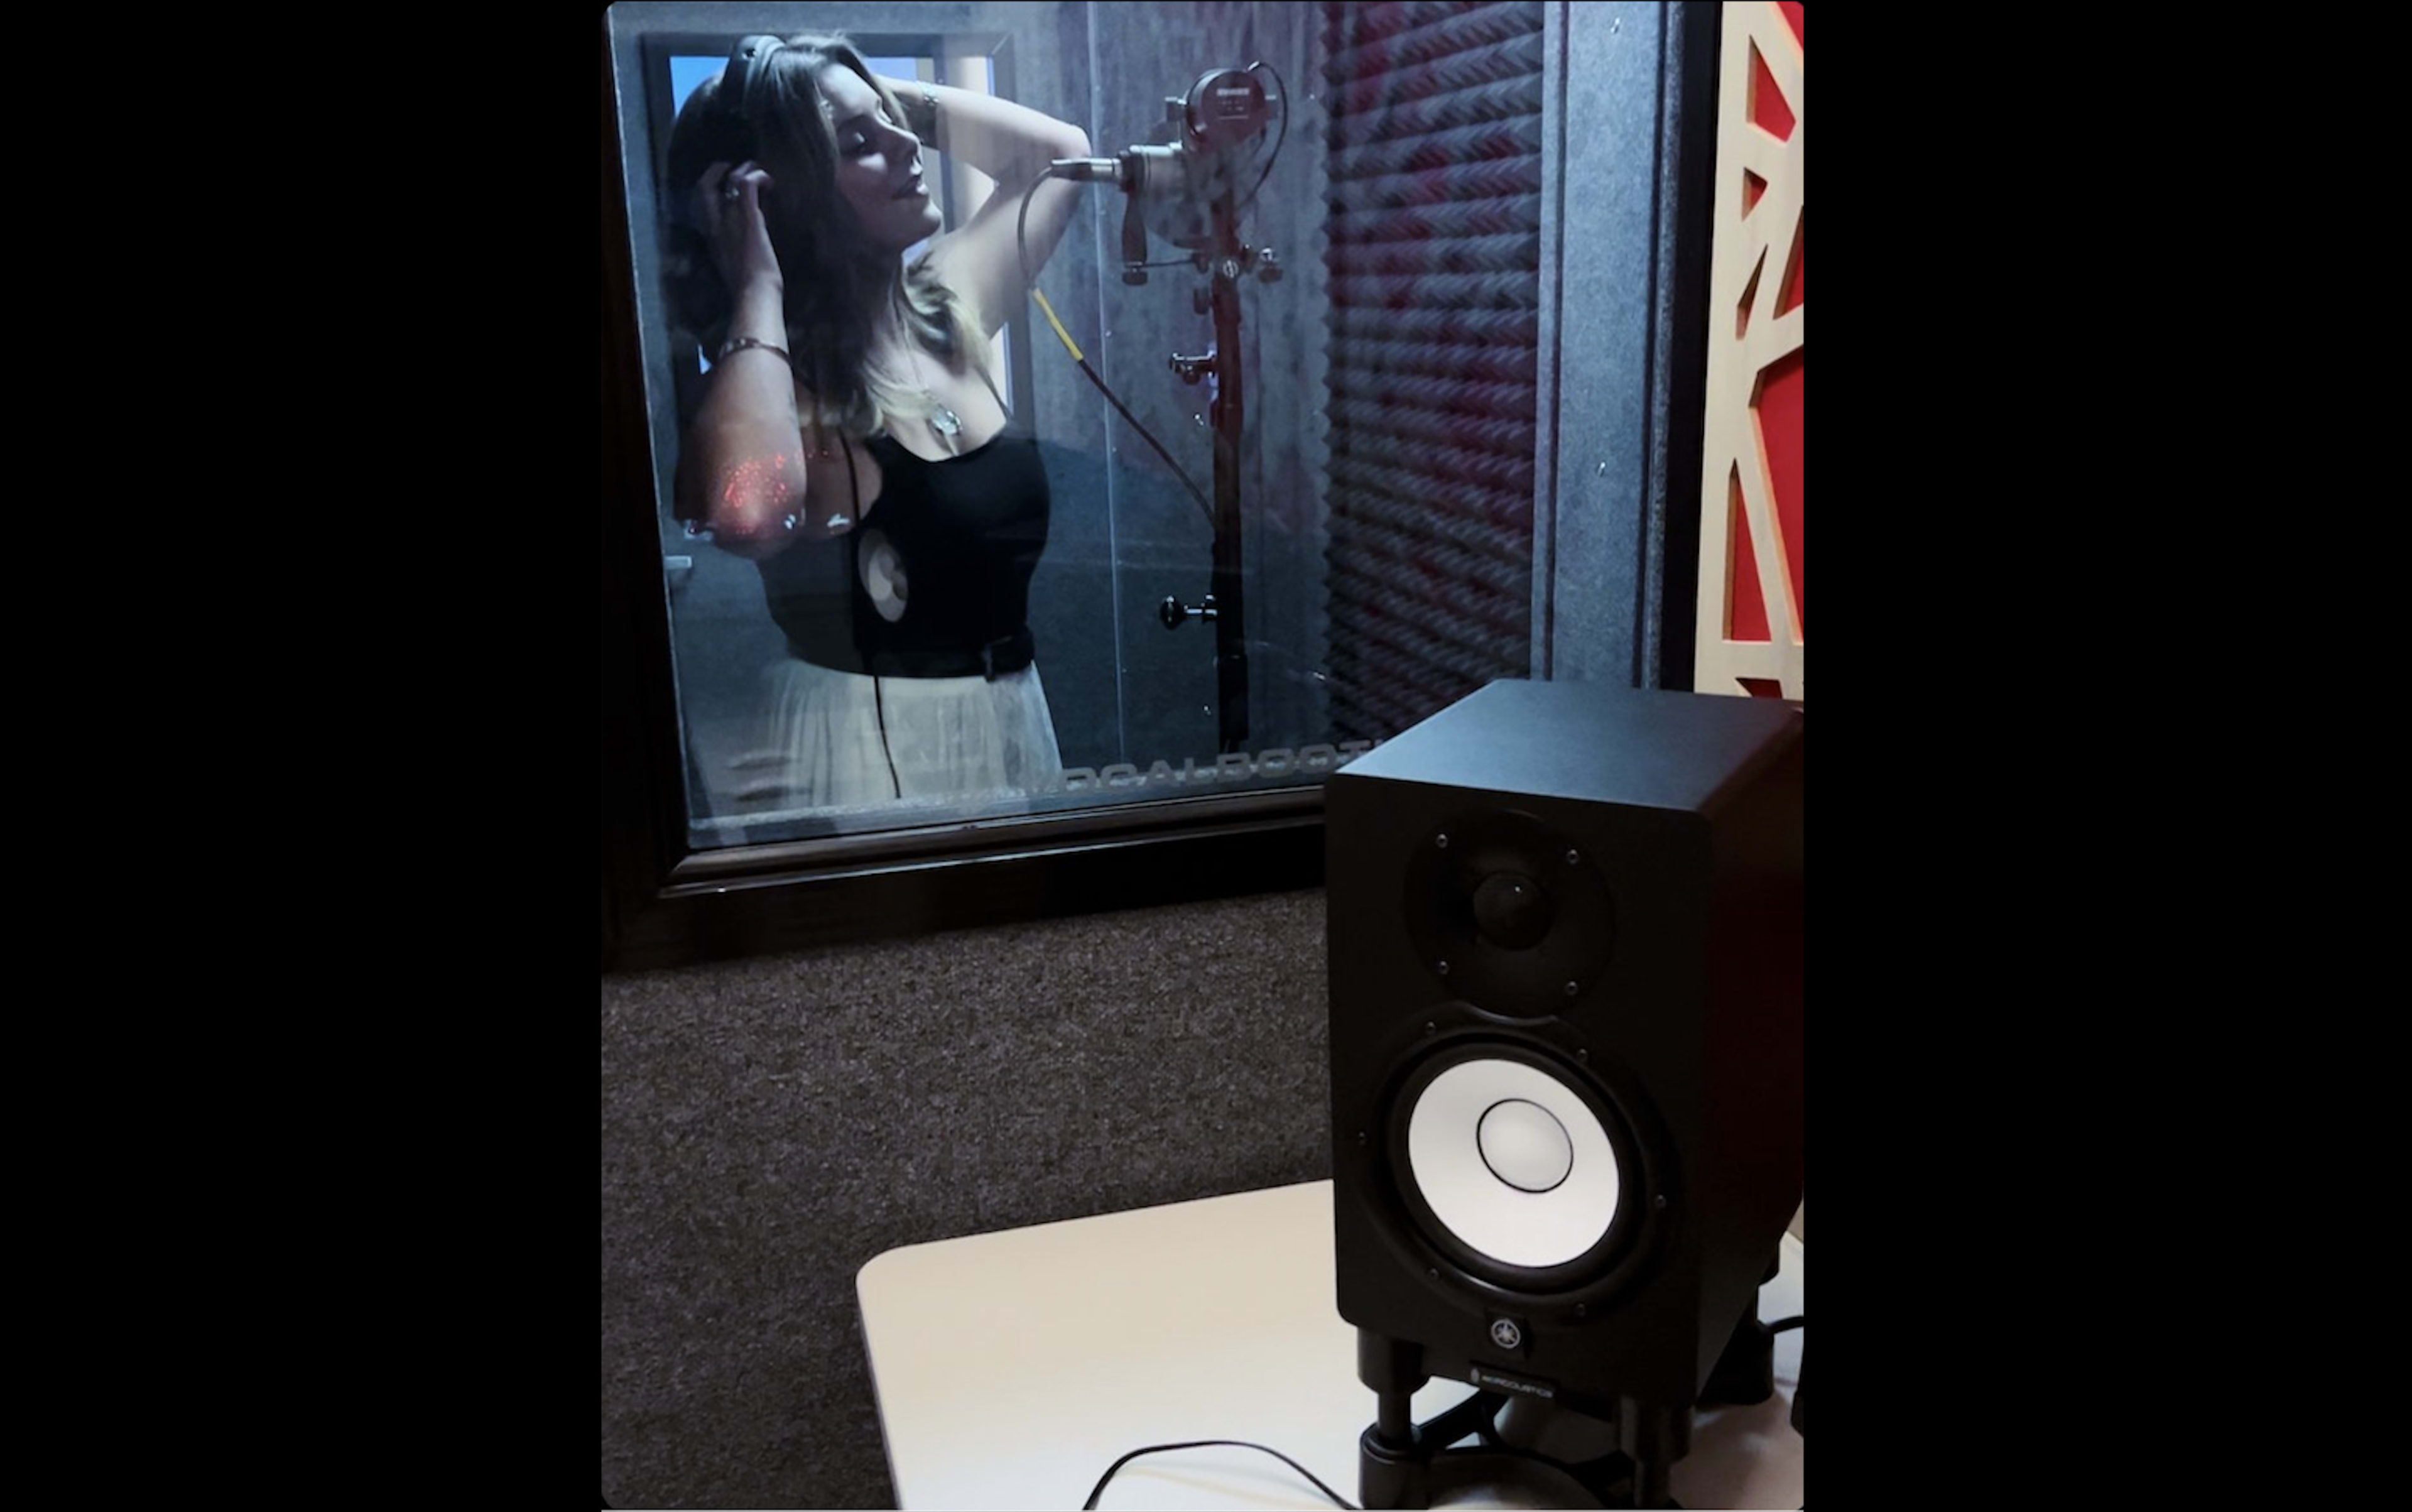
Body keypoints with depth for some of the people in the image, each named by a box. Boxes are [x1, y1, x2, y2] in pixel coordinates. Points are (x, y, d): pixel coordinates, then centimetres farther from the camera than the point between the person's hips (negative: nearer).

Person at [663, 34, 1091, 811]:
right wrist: (760, 292, -26)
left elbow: (1060, 151, 15)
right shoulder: (775, 376, -16)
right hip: (871, 741, -7)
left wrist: (902, 98, 2)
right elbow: (746, 516, -40)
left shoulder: (945, 309, 2)